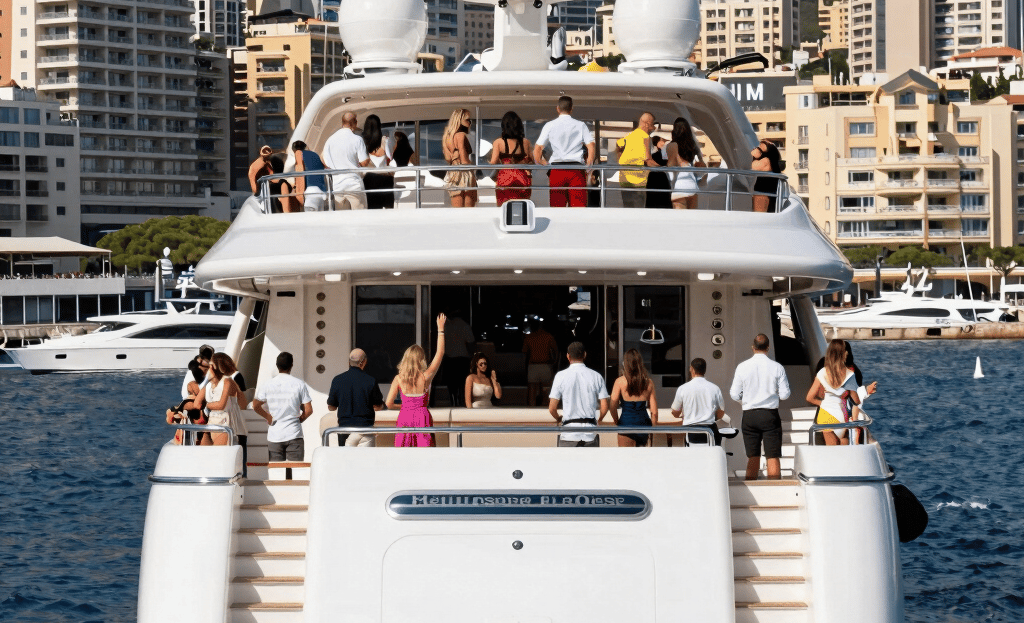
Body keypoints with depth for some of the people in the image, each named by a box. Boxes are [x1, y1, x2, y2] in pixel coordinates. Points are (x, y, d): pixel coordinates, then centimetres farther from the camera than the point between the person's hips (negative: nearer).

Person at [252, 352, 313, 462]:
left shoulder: (267, 385, 2)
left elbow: (256, 406, -5)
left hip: (274, 436, 2)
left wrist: (269, 418, 7)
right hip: (294, 435, -2)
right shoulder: (299, 384, -3)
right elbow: (308, 410, -5)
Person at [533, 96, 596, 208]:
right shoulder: (581, 125, 8)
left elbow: (537, 149, 2)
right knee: (579, 207, -4)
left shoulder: (549, 126, 8)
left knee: (557, 207, 0)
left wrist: (541, 165, 13)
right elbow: (591, 147, 0)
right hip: (576, 171, 0)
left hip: (556, 170, 0)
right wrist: (588, 166, 7)